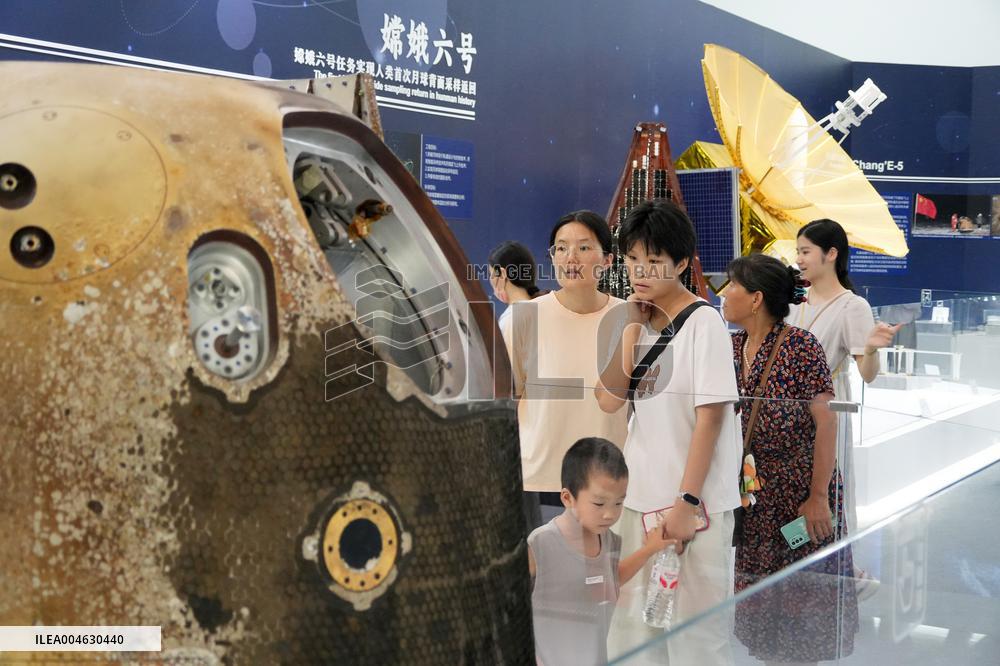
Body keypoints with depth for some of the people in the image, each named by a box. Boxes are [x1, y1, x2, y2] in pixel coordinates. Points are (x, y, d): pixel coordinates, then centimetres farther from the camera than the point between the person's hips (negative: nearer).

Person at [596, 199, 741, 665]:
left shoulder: (703, 322, -11)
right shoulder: (638, 321, 7)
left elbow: (711, 417, -13)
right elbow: (609, 401, -1)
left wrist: (687, 501, -16)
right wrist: (631, 328, -6)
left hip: (693, 501, -6)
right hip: (639, 496, 6)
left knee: (695, 626, 3)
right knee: (633, 623, 12)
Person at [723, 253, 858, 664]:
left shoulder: (801, 346, -12)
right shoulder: (731, 347, 6)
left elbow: (826, 421, -15)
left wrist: (819, 496, -17)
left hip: (800, 491, -6)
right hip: (751, 497, 6)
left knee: (802, 592, 3)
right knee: (763, 599, 13)